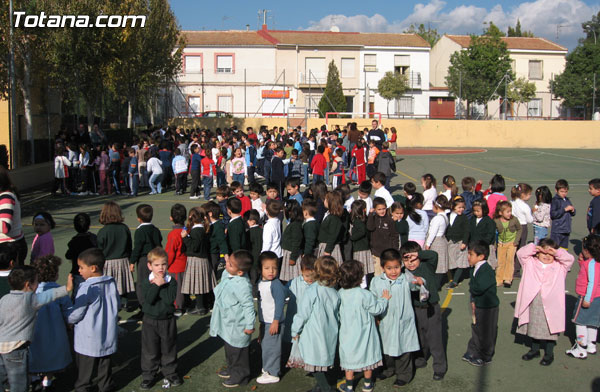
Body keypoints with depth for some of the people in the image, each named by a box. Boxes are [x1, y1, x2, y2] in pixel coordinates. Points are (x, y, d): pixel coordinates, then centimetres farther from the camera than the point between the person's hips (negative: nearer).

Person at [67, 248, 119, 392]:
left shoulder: (87, 288, -21)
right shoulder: (111, 283, -3)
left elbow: (76, 314, -15)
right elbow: (117, 306, 8)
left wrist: (66, 318, 4)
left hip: (89, 339, -6)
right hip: (108, 336, 6)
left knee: (86, 366, 10)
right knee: (105, 363, 18)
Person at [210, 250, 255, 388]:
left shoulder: (242, 285, -35)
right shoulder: (227, 274, -8)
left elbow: (248, 306, -28)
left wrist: (250, 326, -21)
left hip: (237, 326, -9)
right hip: (227, 322, 9)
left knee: (238, 351, 11)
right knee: (229, 347, 28)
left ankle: (240, 376, 33)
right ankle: (232, 369, 50)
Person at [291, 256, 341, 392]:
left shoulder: (312, 291, -19)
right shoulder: (335, 293, -1)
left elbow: (303, 313, -14)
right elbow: (338, 316, 10)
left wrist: (295, 331, -2)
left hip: (314, 336, -6)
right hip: (330, 335, 6)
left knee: (314, 362, 3)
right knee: (324, 359, 19)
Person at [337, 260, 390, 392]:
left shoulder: (341, 293, -11)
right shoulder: (365, 295, -24)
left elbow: (339, 313, 1)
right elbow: (376, 309, -12)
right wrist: (384, 299, 3)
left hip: (348, 334, 3)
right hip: (364, 333, -3)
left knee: (349, 359, 15)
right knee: (368, 357, 17)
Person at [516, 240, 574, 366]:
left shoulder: (559, 266, 4)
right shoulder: (531, 263, 5)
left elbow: (570, 259, -8)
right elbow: (520, 253, -3)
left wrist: (557, 252, -12)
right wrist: (533, 248, -9)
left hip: (551, 305, -2)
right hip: (533, 303, 2)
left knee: (550, 329, 6)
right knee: (533, 327, 16)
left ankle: (549, 354, 24)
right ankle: (534, 349, 35)